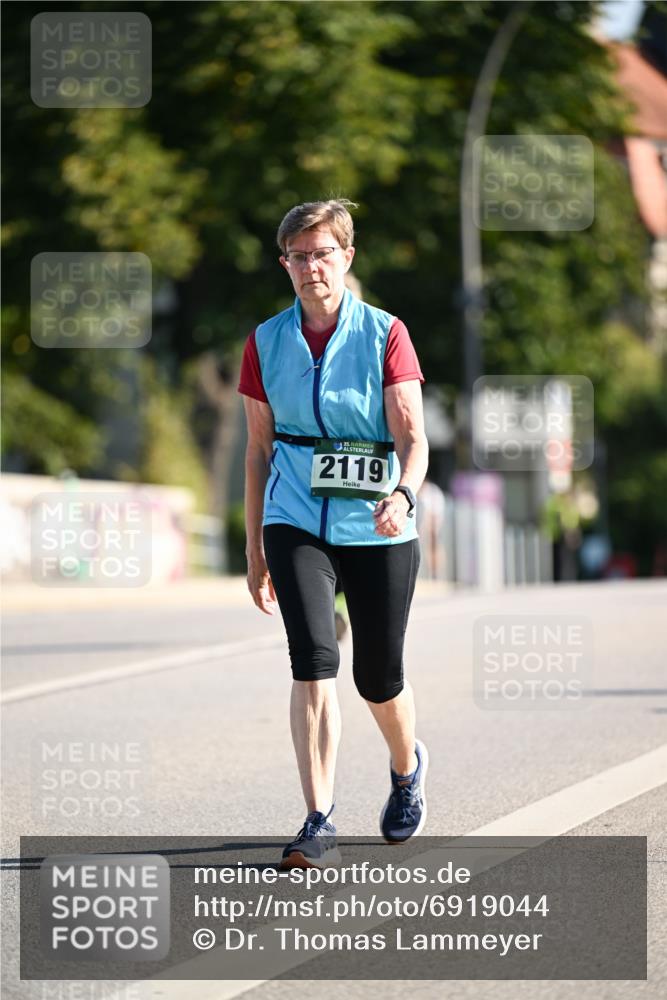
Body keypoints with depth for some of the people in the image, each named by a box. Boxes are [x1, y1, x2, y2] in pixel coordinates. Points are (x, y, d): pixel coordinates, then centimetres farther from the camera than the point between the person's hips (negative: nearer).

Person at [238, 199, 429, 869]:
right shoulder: (266, 343, 5)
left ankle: (407, 767, 42)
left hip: (378, 528, -1)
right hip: (296, 522, 1)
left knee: (379, 677, 8)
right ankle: (319, 827, -17)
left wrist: (403, 493, -30)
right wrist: (255, 549, 12)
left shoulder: (385, 335, -2)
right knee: (313, 662, -17)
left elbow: (413, 436, -9)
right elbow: (259, 450, 12)